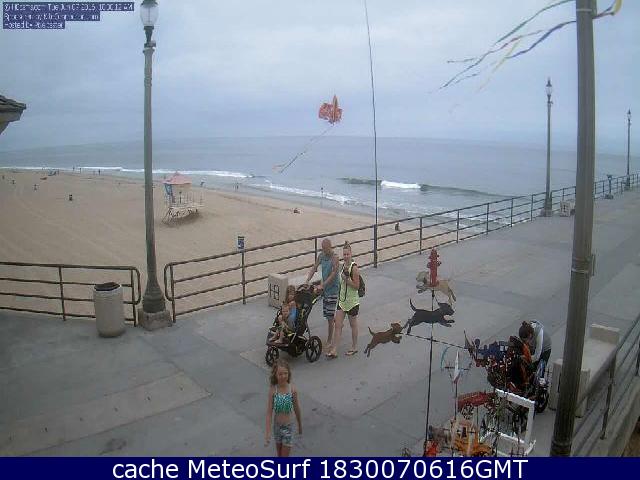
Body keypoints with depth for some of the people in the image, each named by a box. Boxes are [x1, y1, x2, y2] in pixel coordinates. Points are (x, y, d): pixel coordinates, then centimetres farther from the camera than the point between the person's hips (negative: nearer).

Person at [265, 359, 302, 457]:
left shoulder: (292, 389, -17)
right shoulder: (273, 390, -18)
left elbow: (297, 409, -3)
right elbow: (269, 412, -13)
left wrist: (300, 426, 9)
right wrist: (268, 432, -16)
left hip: (288, 426, -1)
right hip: (277, 425, 1)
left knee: (285, 457, 4)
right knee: (279, 453, 20)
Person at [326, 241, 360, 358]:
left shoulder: (354, 267, -18)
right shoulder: (343, 265, 6)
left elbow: (356, 286, -19)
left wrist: (346, 279, -27)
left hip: (352, 301, -7)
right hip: (342, 300, 7)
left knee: (353, 324, 11)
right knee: (337, 325, 4)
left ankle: (354, 347, 28)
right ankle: (334, 350, 7)